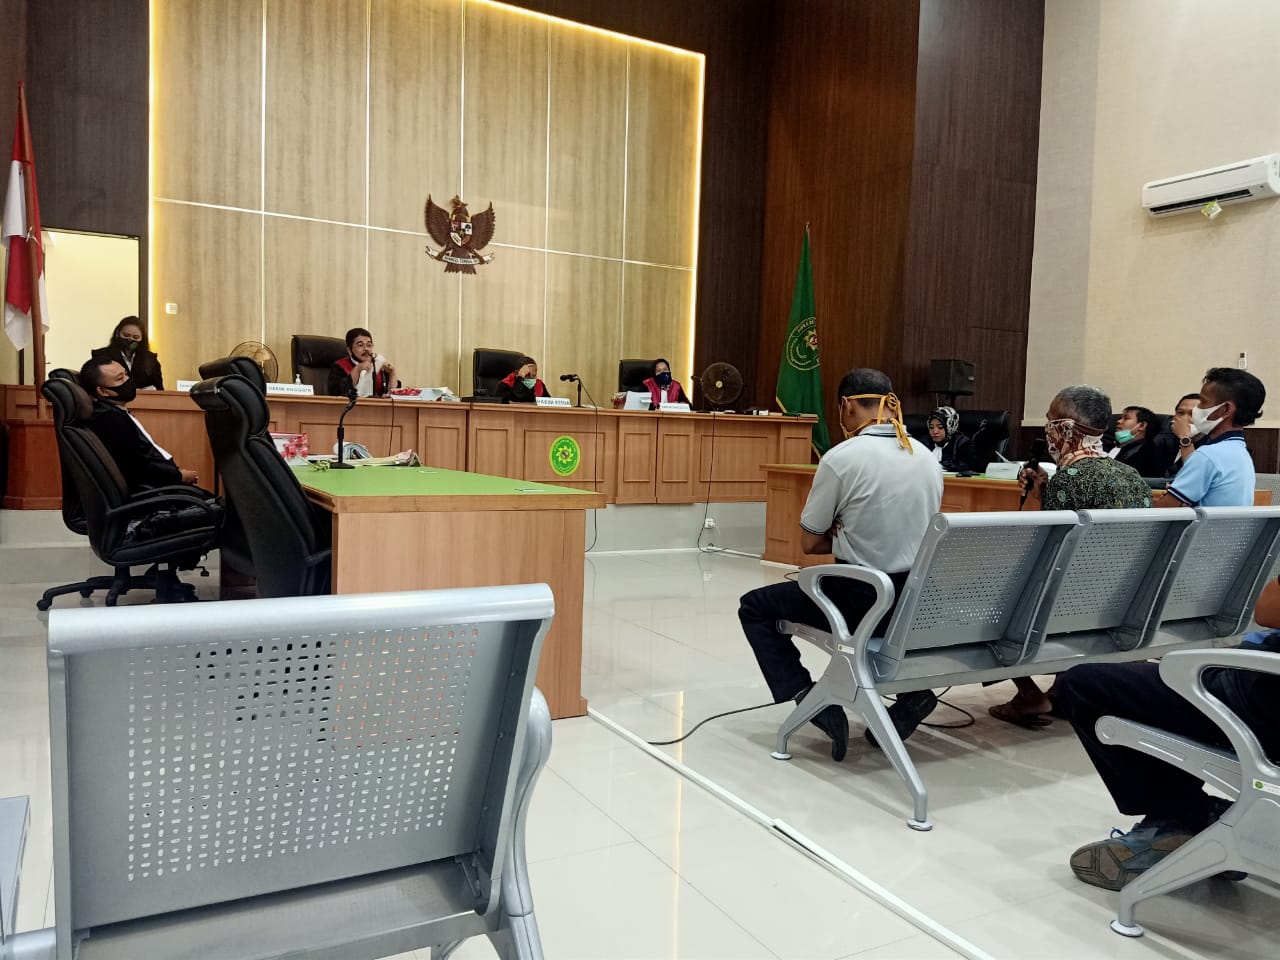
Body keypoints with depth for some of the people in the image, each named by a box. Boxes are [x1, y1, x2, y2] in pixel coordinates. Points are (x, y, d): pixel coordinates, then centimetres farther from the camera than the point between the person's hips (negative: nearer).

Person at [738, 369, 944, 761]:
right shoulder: (928, 457, 4)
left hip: (864, 600, -6)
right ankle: (911, 690, 22)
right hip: (920, 600, 7)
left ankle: (808, 698, -3)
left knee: (755, 607, 12)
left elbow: (809, 542, -7)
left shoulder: (842, 457, -15)